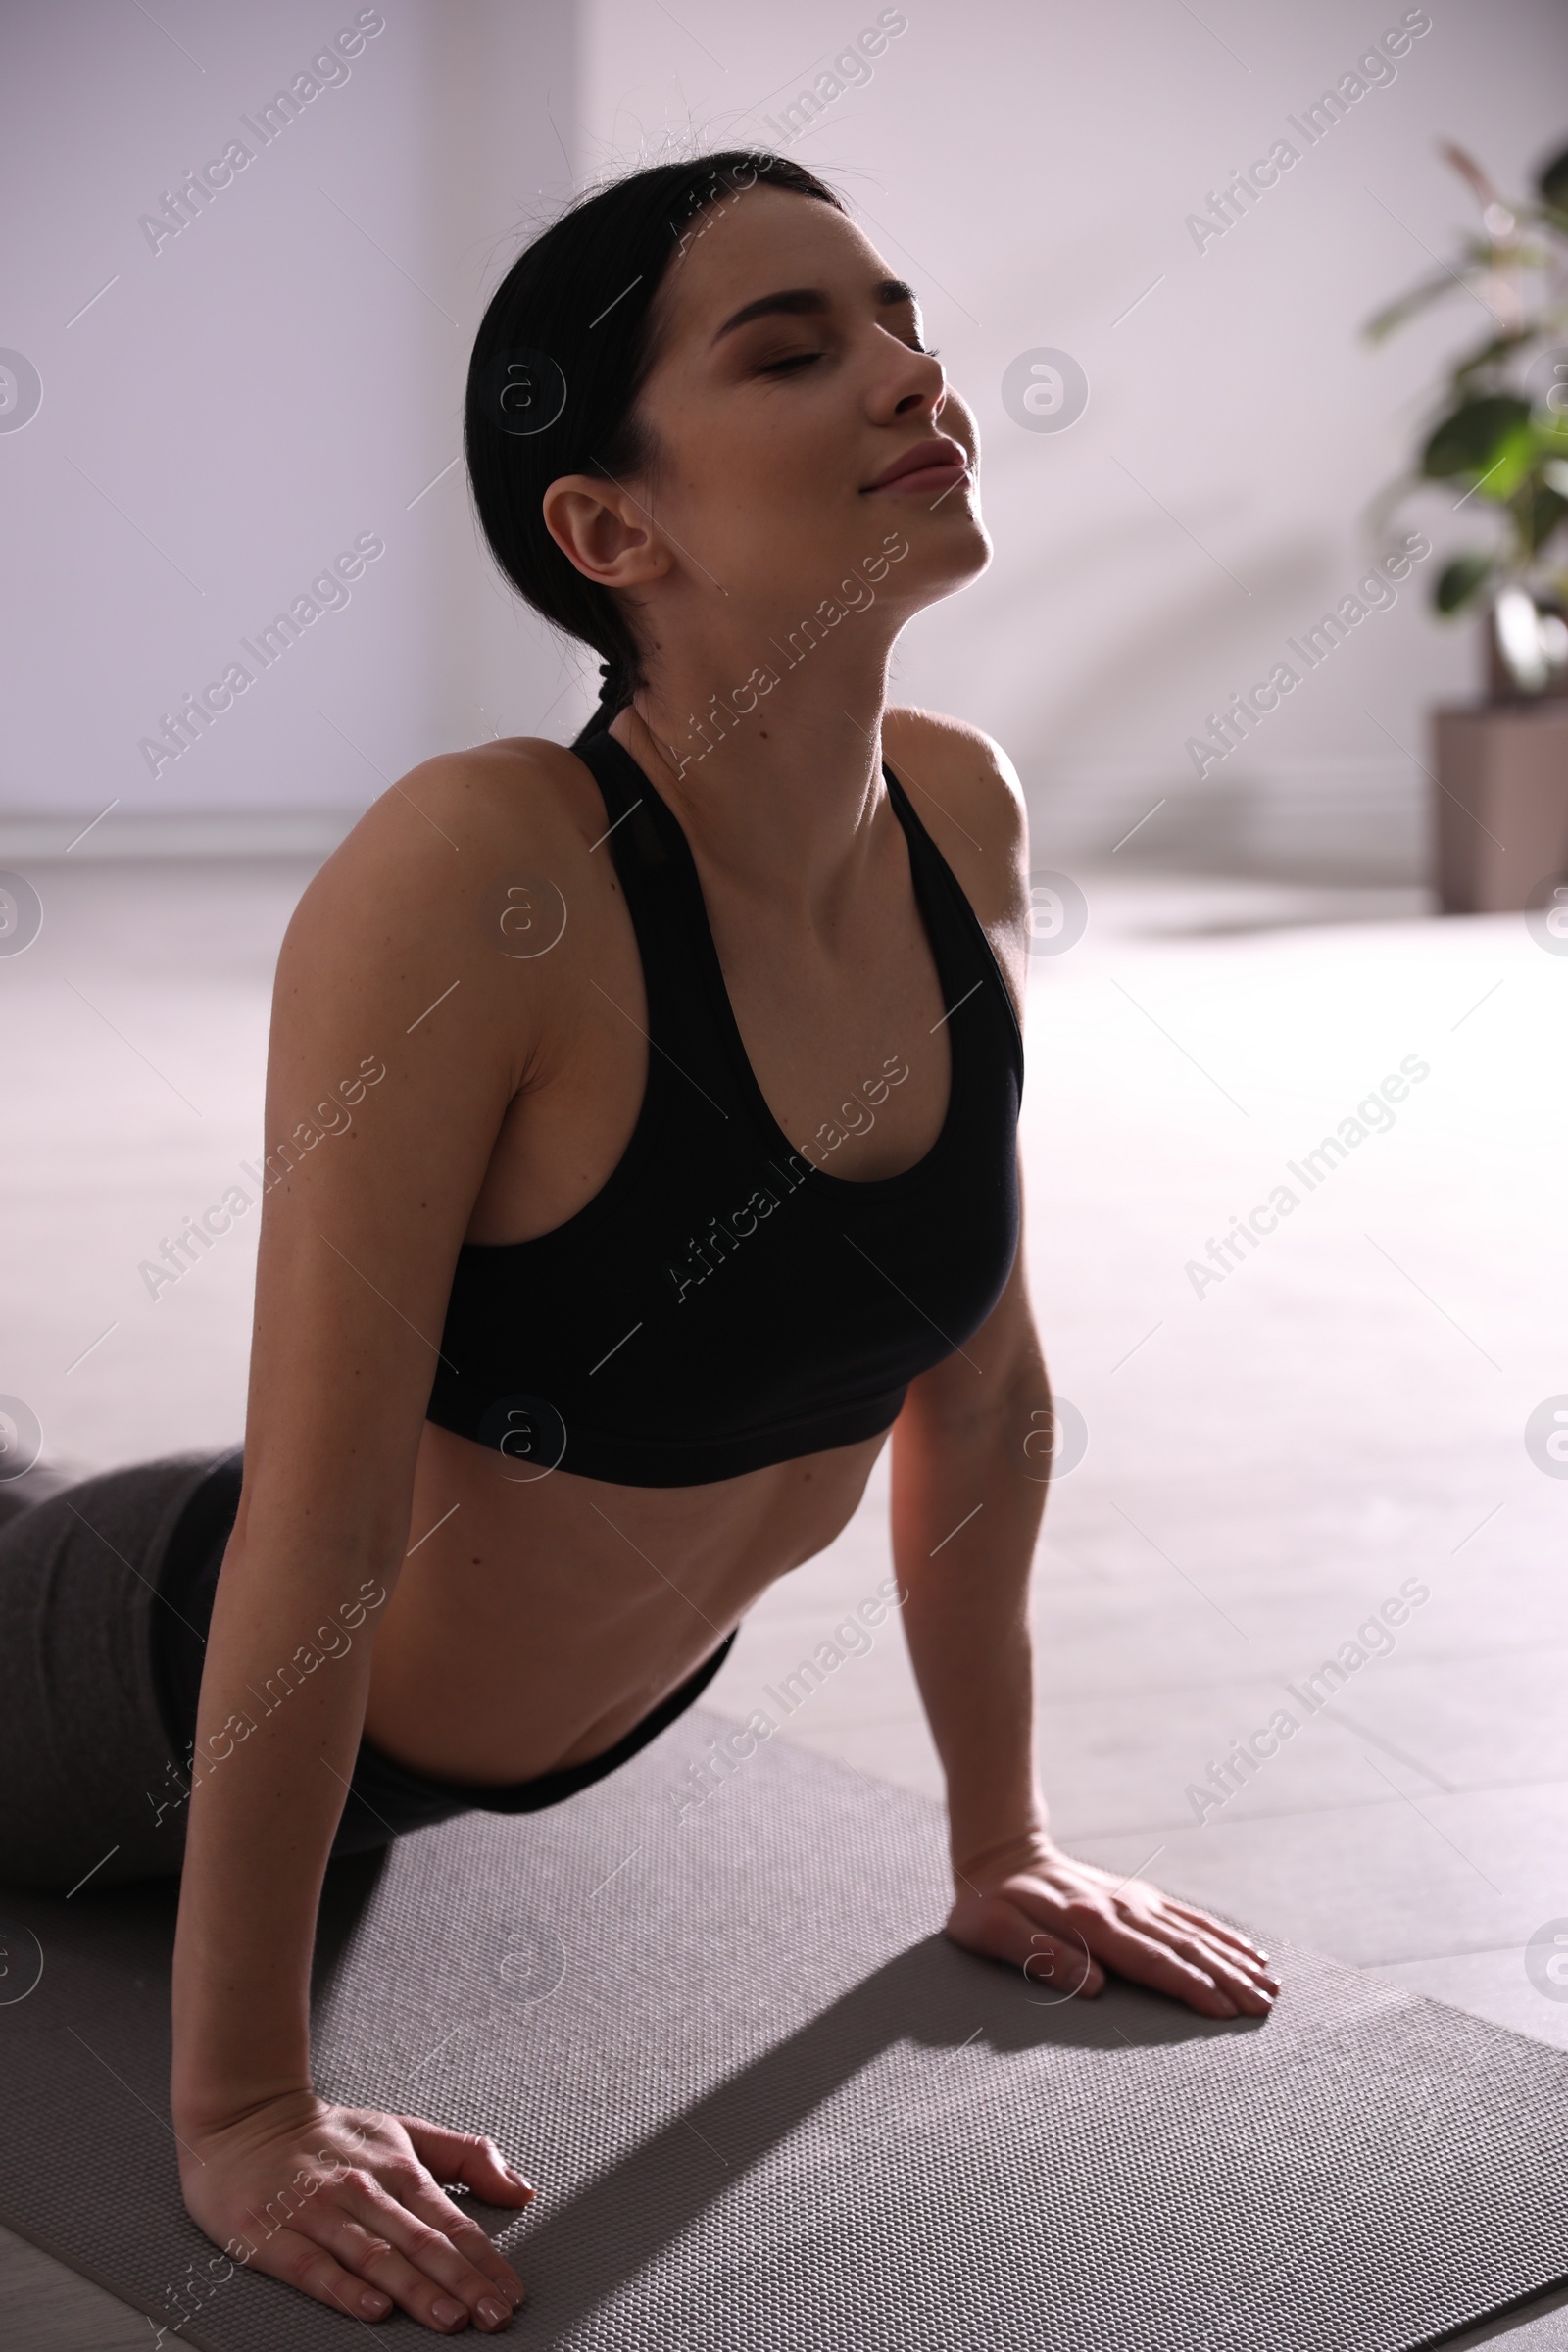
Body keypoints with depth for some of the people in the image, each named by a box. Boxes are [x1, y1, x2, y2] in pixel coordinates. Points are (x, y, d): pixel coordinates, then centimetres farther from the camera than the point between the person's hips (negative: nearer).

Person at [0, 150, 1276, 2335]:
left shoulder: (960, 814, -15)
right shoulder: (478, 878, -36)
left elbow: (982, 1373, -3)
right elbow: (318, 1538, -32)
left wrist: (1001, 1838, 3)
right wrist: (240, 2115, -25)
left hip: (589, 1725, 7)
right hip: (188, 1704, -6)